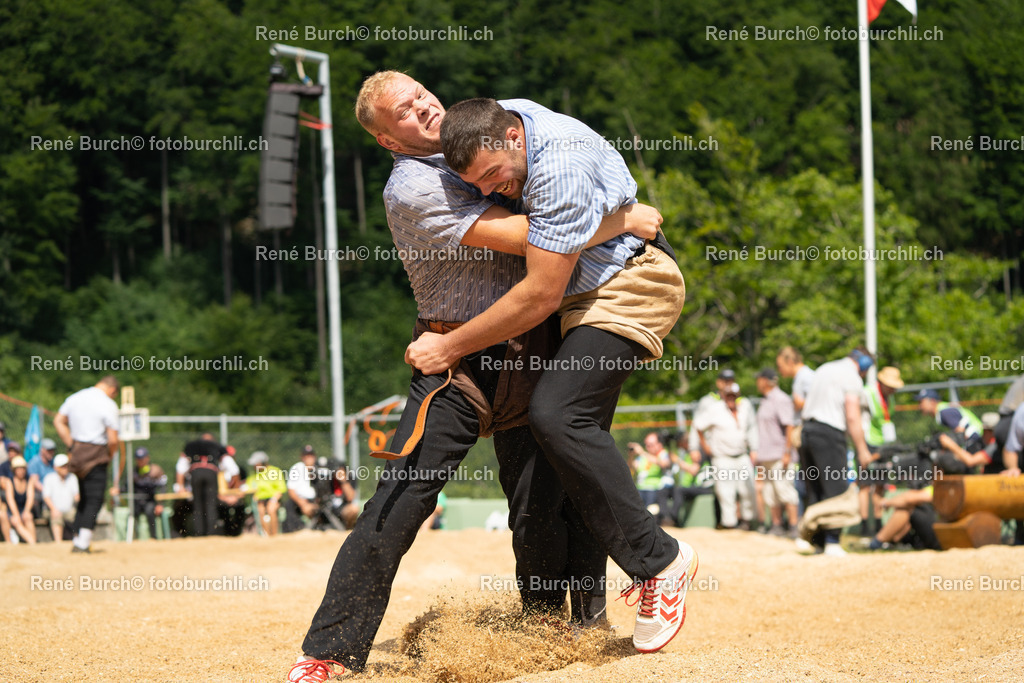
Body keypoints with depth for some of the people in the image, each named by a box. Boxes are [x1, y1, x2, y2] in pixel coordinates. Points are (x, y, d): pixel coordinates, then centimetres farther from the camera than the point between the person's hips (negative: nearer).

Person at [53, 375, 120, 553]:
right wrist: (110, 456, 4)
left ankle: (78, 540, 18)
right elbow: (112, 439, -15)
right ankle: (83, 542, -7)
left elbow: (58, 421, 11)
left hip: (77, 451, 7)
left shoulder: (74, 398, 8)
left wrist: (71, 445, 11)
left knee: (84, 497, 18)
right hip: (96, 454, -7)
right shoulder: (108, 404, -12)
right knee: (94, 499, -1)